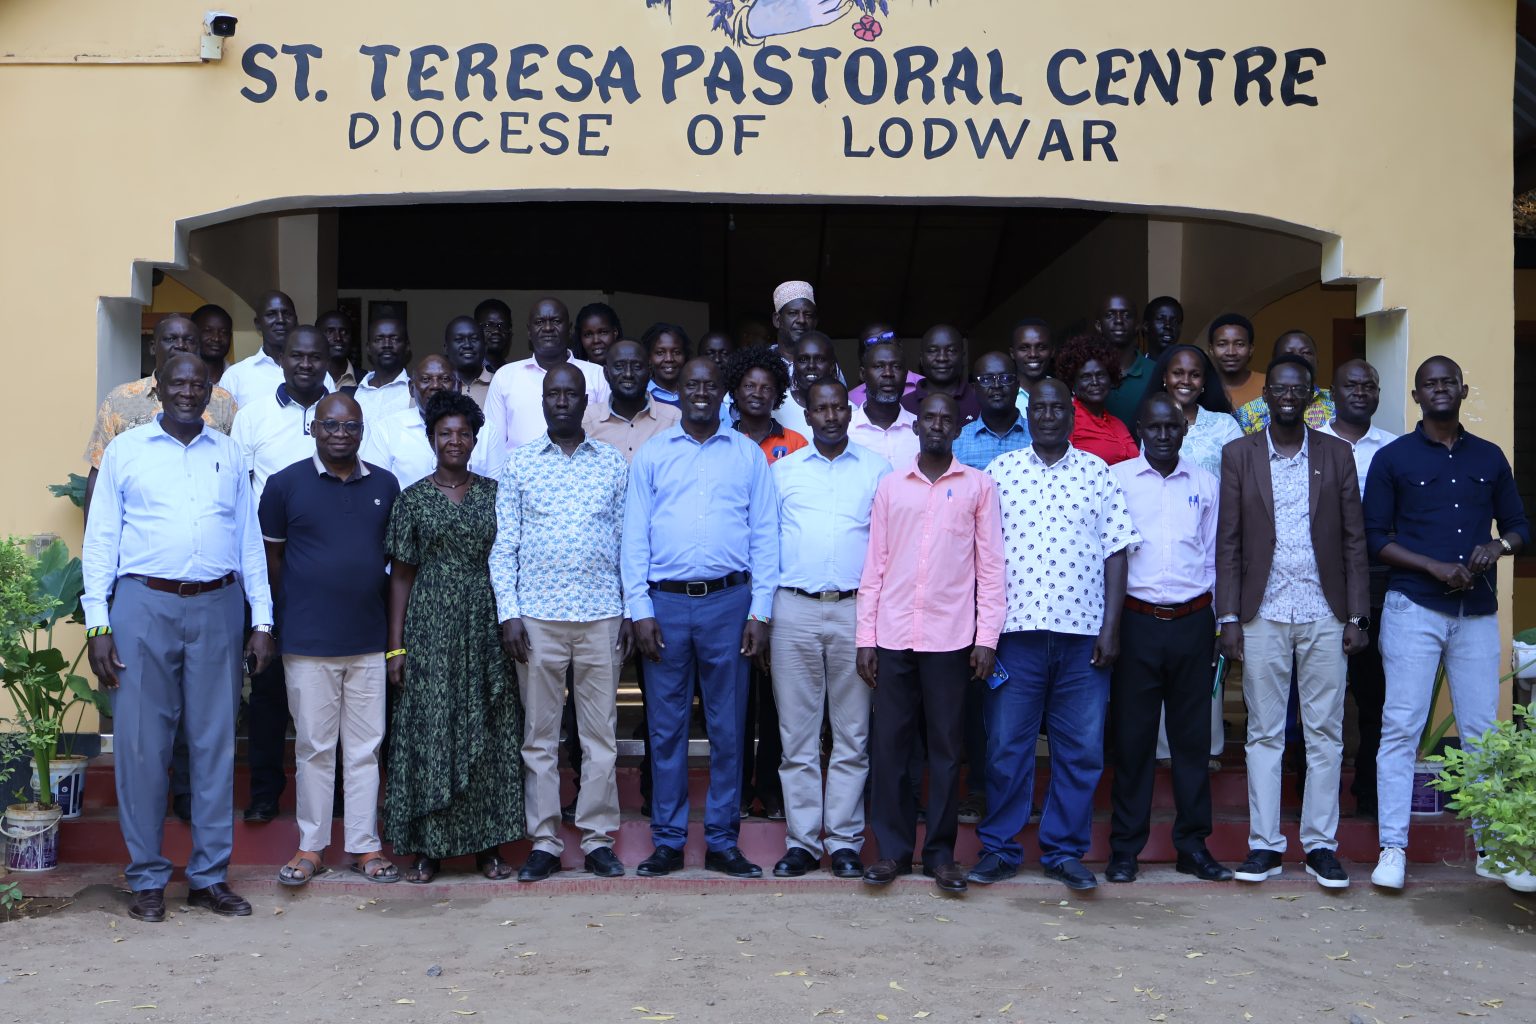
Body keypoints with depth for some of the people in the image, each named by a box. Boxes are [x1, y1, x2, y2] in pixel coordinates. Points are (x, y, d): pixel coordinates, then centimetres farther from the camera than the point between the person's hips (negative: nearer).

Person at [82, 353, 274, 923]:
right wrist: (97, 624, -5)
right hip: (144, 604, -2)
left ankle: (209, 875, 15)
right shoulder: (125, 451, 6)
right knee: (141, 744, 1)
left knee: (215, 743, 5)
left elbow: (249, 540, 12)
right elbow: (100, 539, 3)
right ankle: (147, 879, 12)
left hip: (218, 607, 2)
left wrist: (262, 620, 6)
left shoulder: (228, 454, 12)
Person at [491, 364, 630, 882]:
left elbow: (628, 541, 9)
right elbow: (504, 544, 4)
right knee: (539, 734, 4)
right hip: (537, 615, 0)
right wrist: (507, 612, -3)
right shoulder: (519, 462, 6)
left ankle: (598, 838, 12)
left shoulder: (614, 463, 9)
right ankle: (544, 841, 12)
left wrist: (632, 610, 4)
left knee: (600, 732, 3)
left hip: (601, 615, 1)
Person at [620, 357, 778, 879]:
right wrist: (640, 610, -4)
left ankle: (722, 842, 14)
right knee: (666, 727, 5)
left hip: (728, 601, 0)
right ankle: (668, 841, 14)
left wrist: (760, 611, -2)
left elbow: (765, 536, 5)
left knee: (727, 728, 4)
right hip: (666, 601, 0)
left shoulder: (748, 454, 8)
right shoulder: (652, 454, 8)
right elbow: (635, 536, 5)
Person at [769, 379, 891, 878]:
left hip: (855, 609, -1)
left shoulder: (877, 470, 9)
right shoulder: (782, 470, 12)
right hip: (794, 609, 1)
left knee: (852, 733, 2)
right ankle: (802, 841, 9)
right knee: (797, 732, 3)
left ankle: (845, 841, 9)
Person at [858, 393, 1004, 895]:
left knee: (947, 746, 3)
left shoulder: (978, 486, 6)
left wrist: (987, 637, -3)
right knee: (887, 744, 3)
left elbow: (990, 566, 4)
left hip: (951, 636, -1)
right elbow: (874, 566, 9)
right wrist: (865, 637, 4)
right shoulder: (891, 485, 10)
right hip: (893, 635, 2)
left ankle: (940, 852, 13)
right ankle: (893, 849, 13)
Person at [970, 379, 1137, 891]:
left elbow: (1115, 551, 6)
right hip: (1016, 632, -1)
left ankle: (1065, 851, 18)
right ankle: (999, 849, 17)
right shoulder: (1000, 470, 6)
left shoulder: (1097, 472, 8)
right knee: (1006, 746, 4)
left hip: (1084, 635, 1)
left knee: (1081, 748, 5)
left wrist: (1111, 627, -1)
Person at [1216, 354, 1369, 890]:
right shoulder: (1239, 454, 4)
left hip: (1324, 615, 1)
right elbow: (1228, 541, 2)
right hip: (1263, 616, -1)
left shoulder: (1337, 454, 6)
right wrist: (1229, 617, -4)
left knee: (1325, 733, 4)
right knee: (1264, 733, 5)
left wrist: (1356, 617, -1)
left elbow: (1354, 539, 5)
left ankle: (1320, 844, 13)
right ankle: (1264, 844, 11)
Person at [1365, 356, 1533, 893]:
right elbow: (1375, 538, -2)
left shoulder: (1489, 458, 12)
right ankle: (1392, 848, 2)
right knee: (1401, 728, -4)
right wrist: (1436, 567, -13)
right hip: (1413, 610, -3)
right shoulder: (1393, 458, 2)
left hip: (1477, 612, 3)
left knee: (1482, 731, 6)